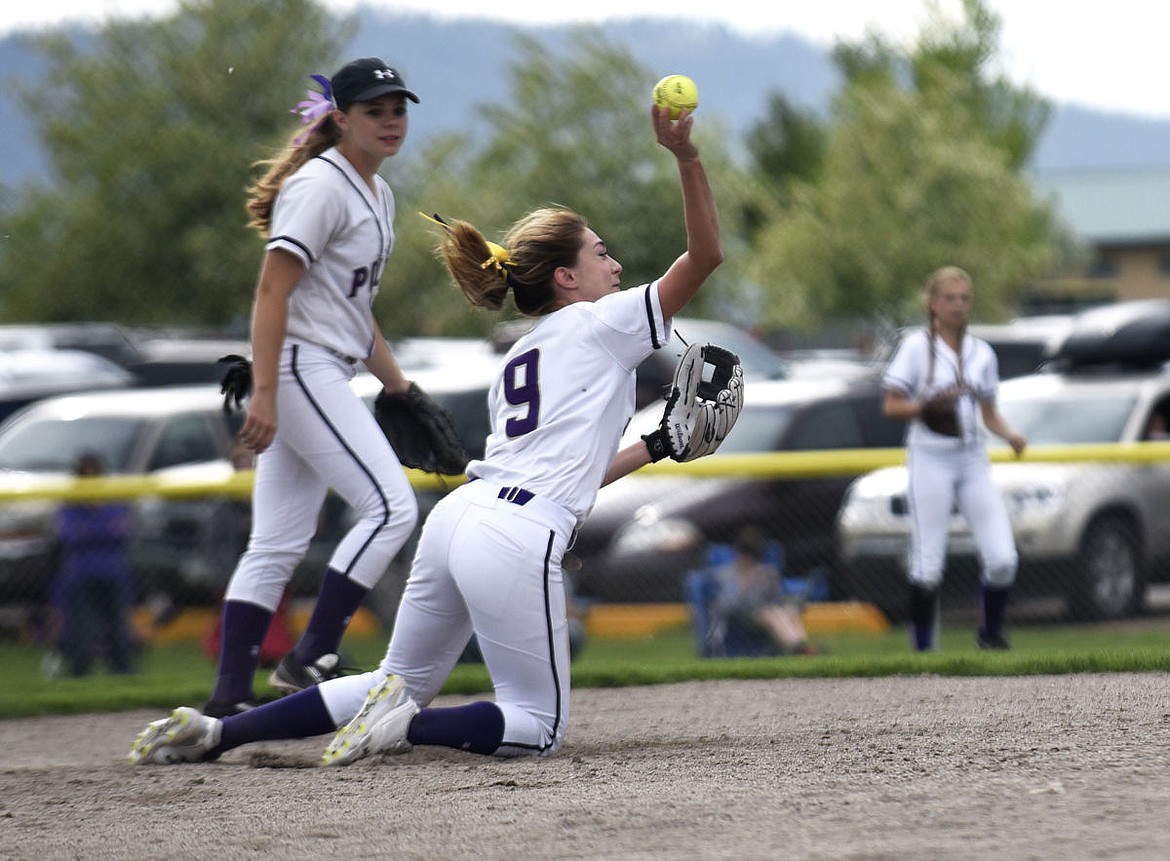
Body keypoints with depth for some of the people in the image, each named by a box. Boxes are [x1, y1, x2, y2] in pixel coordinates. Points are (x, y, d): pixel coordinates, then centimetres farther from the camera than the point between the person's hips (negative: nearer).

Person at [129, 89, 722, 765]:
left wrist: (654, 449, 34)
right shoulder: (600, 324, 5)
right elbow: (706, 255, 0)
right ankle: (408, 725, -17)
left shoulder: (516, 364, 26)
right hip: (518, 539, -8)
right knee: (541, 727, 4)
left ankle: (218, 732, 5)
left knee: (399, 687, 19)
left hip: (460, 514, 8)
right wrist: (686, 156, -9)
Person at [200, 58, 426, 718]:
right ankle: (309, 660, -12)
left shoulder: (377, 193, 17)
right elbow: (272, 291, -19)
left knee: (280, 545, 7)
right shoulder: (319, 186, -13)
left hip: (327, 377, 10)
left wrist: (398, 384, 20)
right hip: (299, 369, -10)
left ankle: (230, 698, 6)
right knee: (391, 505, -14)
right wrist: (264, 394, -26)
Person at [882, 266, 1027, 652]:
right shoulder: (916, 346, -2)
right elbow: (891, 406, -4)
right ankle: (924, 649, 5)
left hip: (973, 460, 4)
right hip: (930, 460, -4)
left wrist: (1010, 434, -3)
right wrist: (929, 405, -20)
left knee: (1002, 558, -6)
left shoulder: (981, 352, 12)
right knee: (928, 563, -6)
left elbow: (989, 413, 17)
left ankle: (991, 634, 16)